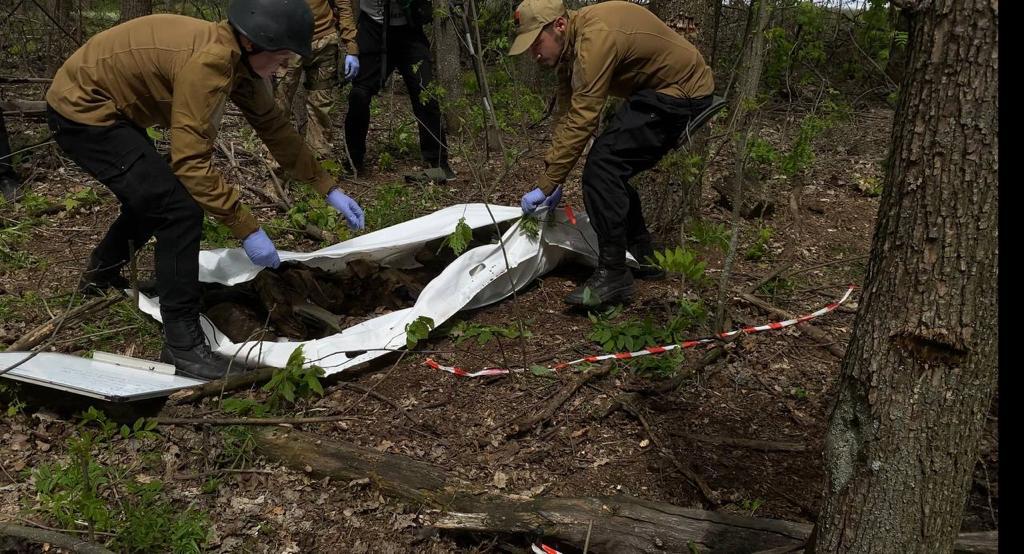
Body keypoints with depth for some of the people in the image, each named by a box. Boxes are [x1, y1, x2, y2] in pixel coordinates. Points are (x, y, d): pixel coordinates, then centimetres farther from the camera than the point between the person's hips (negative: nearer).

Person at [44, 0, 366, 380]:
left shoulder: (241, 59, -1)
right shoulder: (209, 60, -31)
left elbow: (274, 128, 6)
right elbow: (191, 161, -33)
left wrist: (329, 189, 6)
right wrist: (247, 230, -31)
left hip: (101, 105, 10)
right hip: (81, 109, -10)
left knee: (154, 198, 27)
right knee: (180, 210, -18)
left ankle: (99, 276, 50)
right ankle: (181, 344, -10)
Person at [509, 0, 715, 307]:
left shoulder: (595, 37, -27)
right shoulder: (570, 44, 4)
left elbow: (581, 122, -28)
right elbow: (566, 117, 4)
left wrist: (545, 185, -24)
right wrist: (552, 181, 0)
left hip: (682, 91, -10)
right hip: (657, 91, 10)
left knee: (603, 164, -19)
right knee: (613, 169, 12)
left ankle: (613, 276, -16)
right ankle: (641, 257, 25)